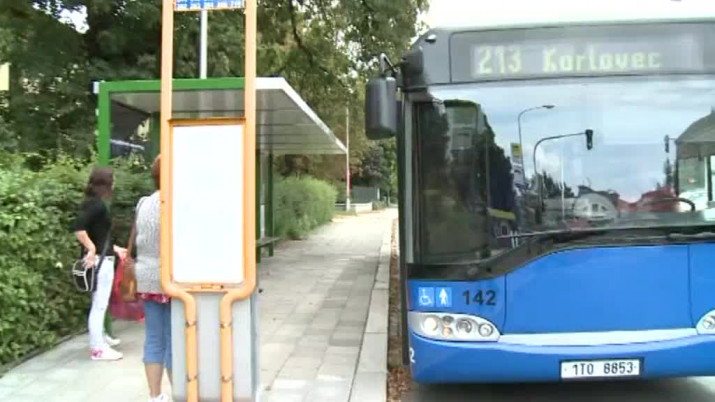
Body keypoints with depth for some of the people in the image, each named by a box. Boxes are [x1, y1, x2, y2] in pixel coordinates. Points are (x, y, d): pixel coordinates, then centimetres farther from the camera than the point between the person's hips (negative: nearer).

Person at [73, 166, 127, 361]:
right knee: (99, 304, -3)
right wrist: (91, 249, -22)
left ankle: (100, 336, 40)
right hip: (100, 260, -10)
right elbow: (78, 228, -28)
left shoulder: (95, 203, 11)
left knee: (100, 303, 23)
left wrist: (115, 248, 21)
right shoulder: (97, 204, -17)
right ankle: (98, 349, 4)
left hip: (102, 259, 10)